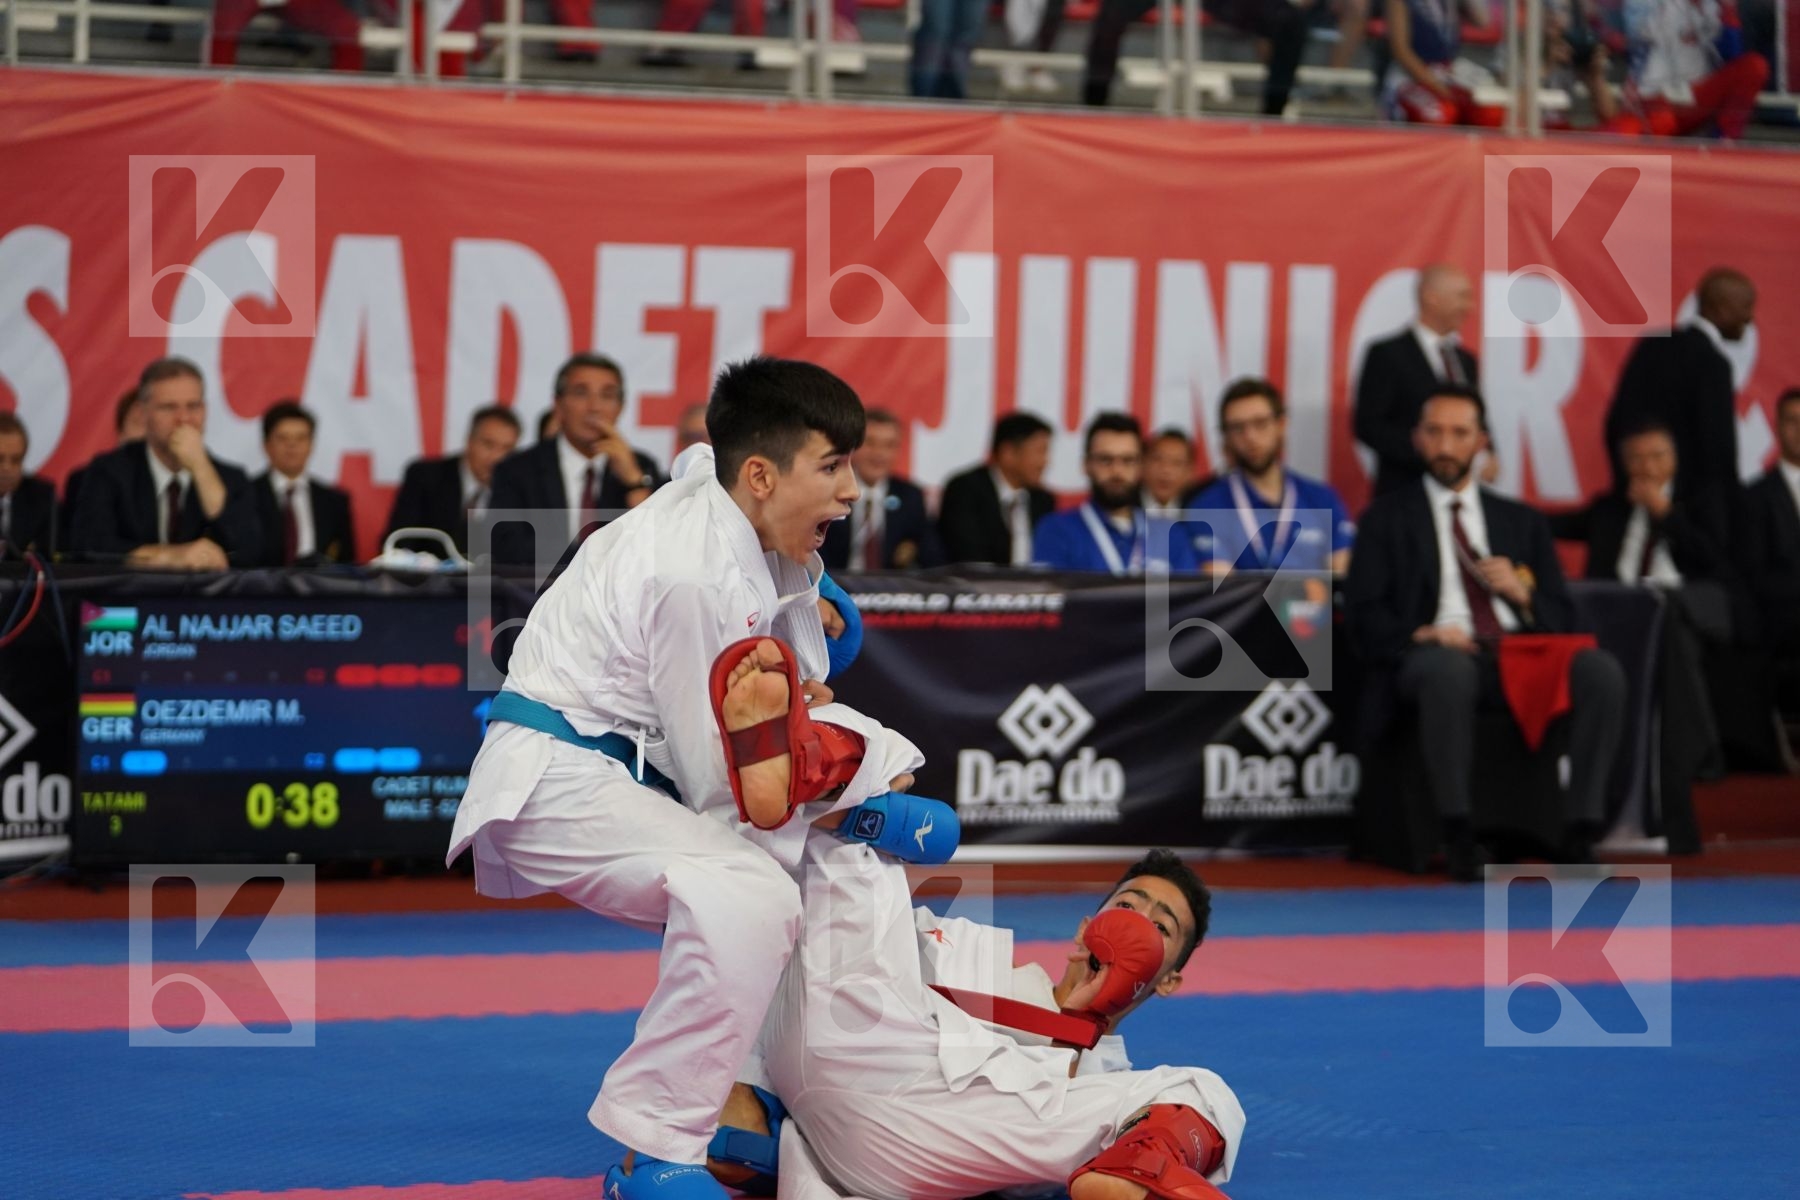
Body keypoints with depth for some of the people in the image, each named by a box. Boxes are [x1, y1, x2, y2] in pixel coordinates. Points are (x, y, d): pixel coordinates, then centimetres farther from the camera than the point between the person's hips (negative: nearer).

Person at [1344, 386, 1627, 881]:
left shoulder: (1522, 522, 25)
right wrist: (1418, 634, -15)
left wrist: (1522, 593, -2)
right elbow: (1364, 614, 5)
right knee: (1448, 668, -41)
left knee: (1601, 669, -28)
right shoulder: (1387, 519, 17)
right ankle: (1457, 835, -33)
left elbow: (1562, 618, 20)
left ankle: (1579, 832, -26)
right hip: (1436, 653, -3)